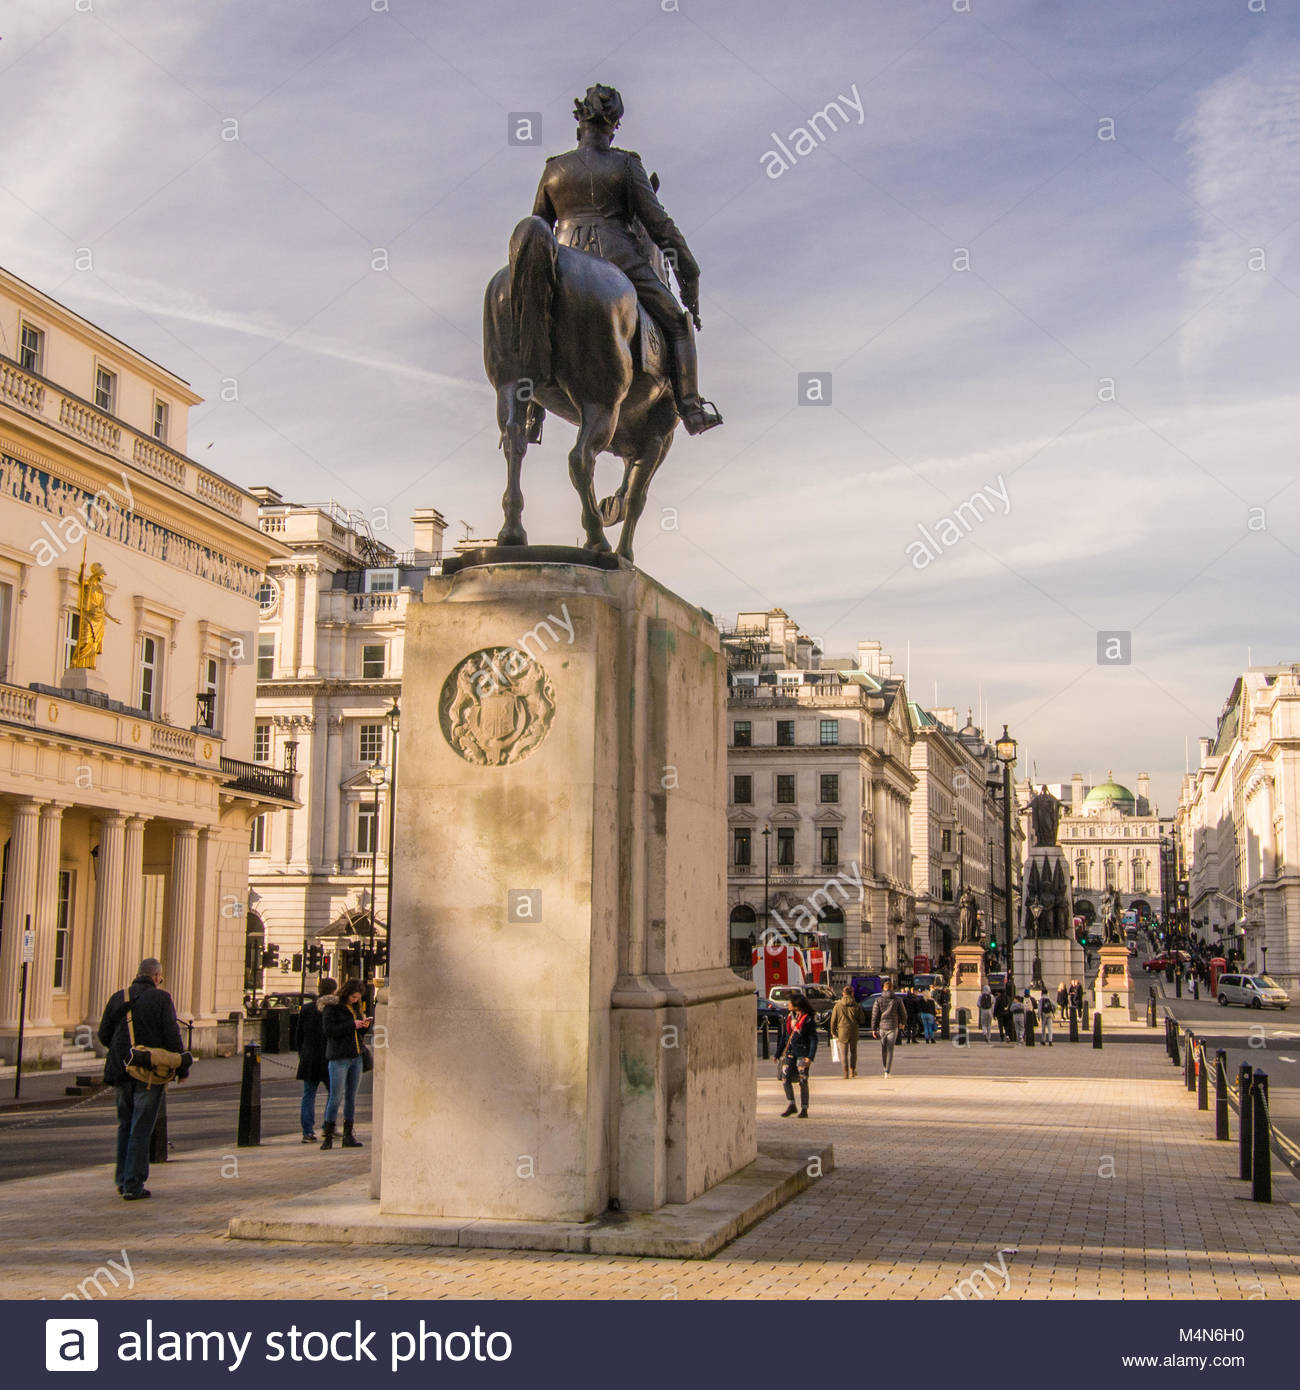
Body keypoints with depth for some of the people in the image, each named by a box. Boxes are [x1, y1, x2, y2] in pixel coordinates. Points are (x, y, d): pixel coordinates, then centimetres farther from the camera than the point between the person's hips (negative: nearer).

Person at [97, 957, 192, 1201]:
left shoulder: (118, 998, 7)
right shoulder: (161, 998, -7)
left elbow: (104, 1036, 9)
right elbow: (172, 1035, -11)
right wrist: (183, 1066, 0)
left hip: (122, 1071, 4)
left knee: (125, 1125, 19)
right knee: (141, 1128, 0)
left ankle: (123, 1179, 21)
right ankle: (133, 1185, 0)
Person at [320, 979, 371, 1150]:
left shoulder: (356, 1008, 16)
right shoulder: (331, 1007, -5)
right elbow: (329, 1030, -16)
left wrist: (365, 1025, 0)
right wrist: (352, 1025, -19)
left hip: (356, 1056, 7)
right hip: (339, 1057, -6)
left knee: (351, 1097, 7)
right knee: (336, 1096, -8)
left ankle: (348, 1136, 11)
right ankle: (328, 1136, -1)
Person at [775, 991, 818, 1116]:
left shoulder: (808, 1019, -8)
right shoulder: (789, 1016, 12)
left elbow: (814, 1039, -8)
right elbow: (785, 1036, 19)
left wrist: (810, 1057, -18)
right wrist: (778, 1053, 19)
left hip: (802, 1053, -6)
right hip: (789, 1052, 6)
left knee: (802, 1081, -3)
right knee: (785, 1079, -3)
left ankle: (804, 1109, 6)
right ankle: (792, 1105, 10)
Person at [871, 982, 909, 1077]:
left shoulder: (878, 1001, -3)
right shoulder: (897, 1000, -3)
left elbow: (874, 1016, -4)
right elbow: (903, 1013, 5)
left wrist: (874, 1029, 2)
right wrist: (903, 1023, 25)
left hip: (882, 1027, 1)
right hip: (893, 1027, -1)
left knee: (883, 1048, 18)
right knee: (890, 1050, -1)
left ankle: (886, 1067, 36)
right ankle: (887, 1071, -10)